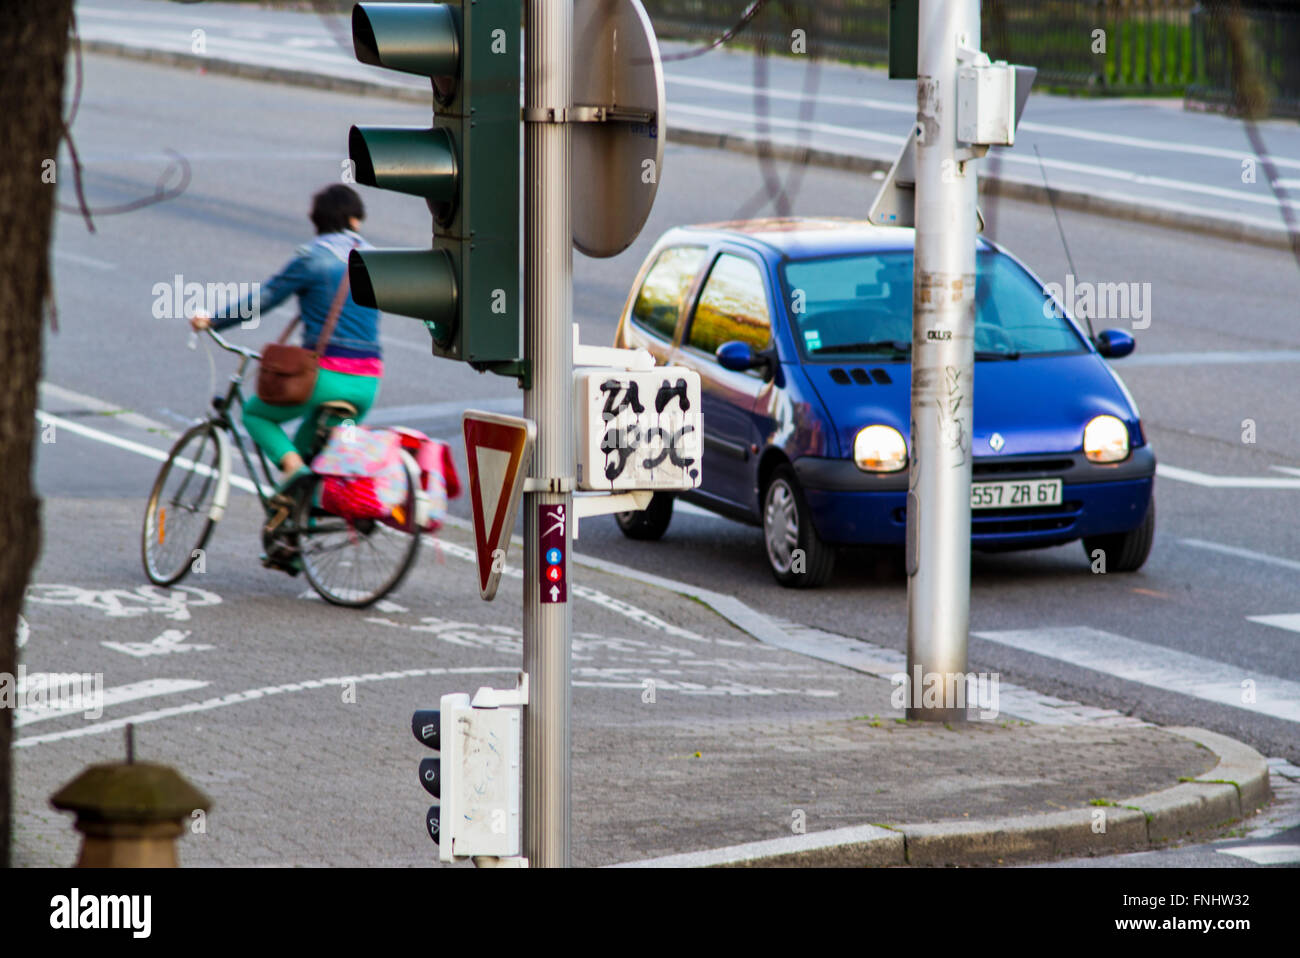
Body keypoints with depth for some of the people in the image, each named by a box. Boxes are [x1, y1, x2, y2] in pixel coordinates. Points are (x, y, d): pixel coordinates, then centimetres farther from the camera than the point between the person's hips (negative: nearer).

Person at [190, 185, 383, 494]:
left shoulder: (312, 257, -6)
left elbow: (264, 298, -3)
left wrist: (212, 320, 8)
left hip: (326, 375, -6)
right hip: (368, 384, 6)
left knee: (255, 413, 17)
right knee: (306, 445, 23)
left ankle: (292, 466, -9)